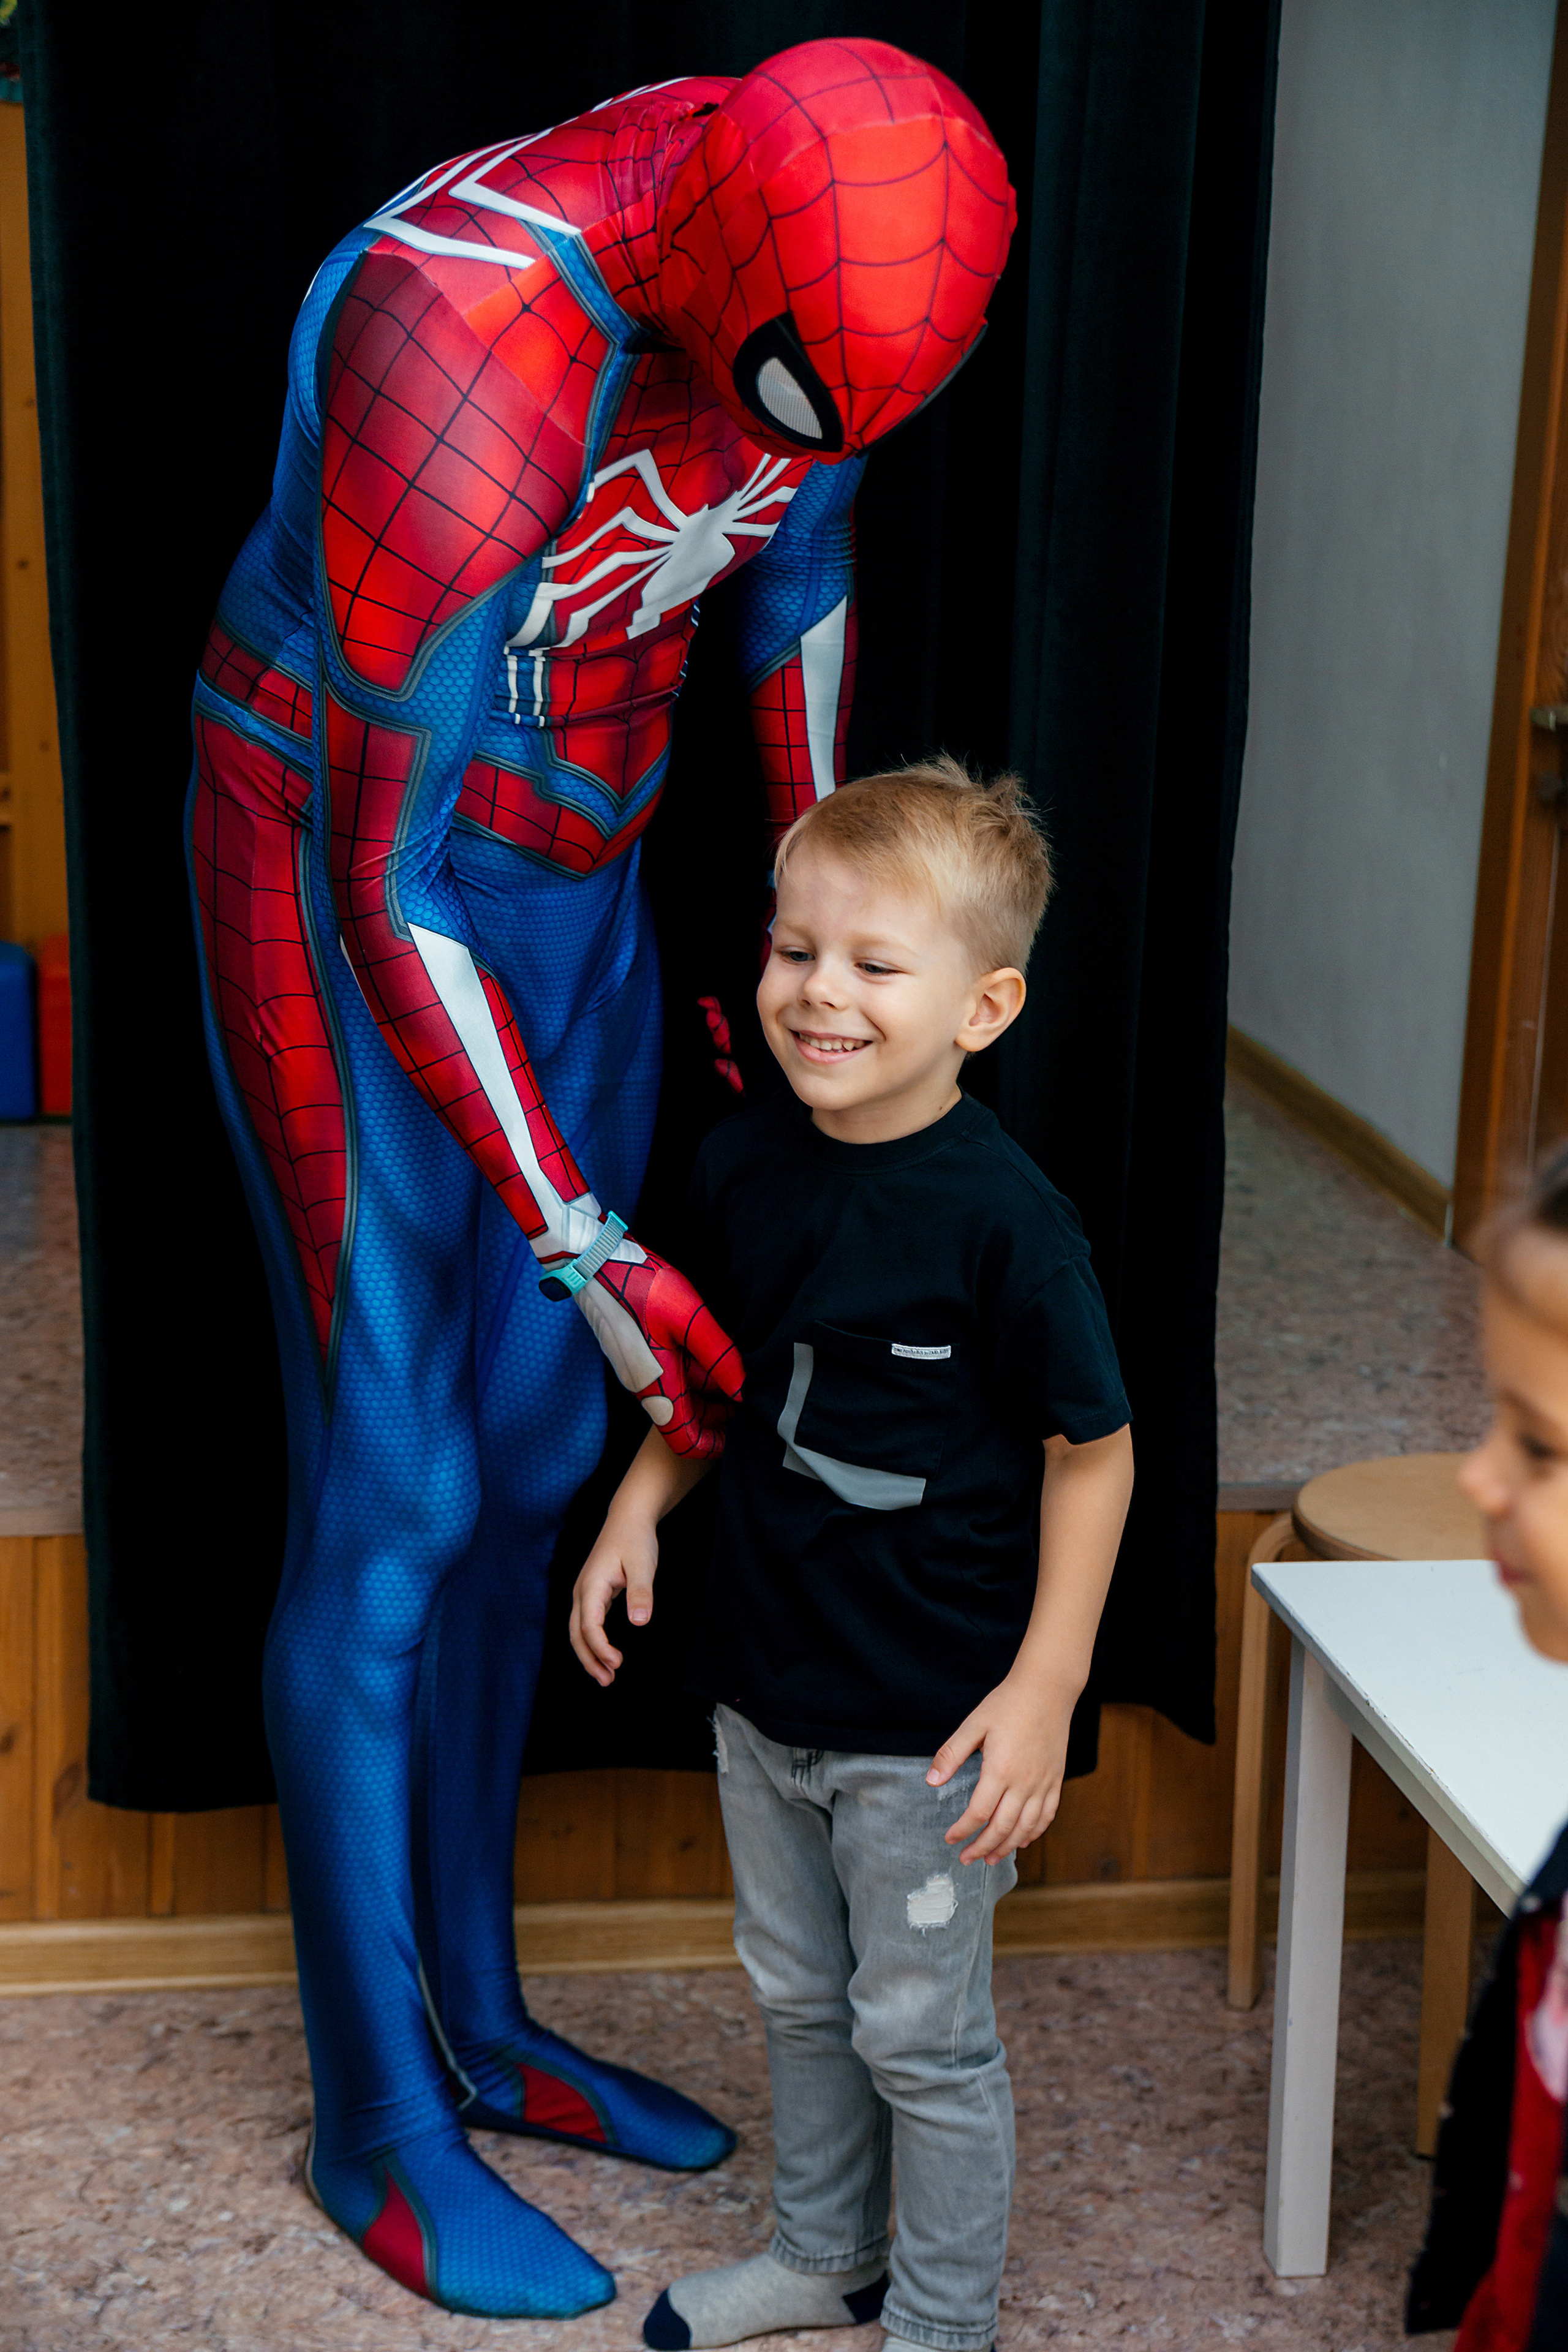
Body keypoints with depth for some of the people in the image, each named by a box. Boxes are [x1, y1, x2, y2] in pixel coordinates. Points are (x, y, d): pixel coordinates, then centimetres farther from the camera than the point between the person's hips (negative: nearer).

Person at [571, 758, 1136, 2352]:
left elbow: (1092, 1449, -14)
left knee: (920, 2032, 10)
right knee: (796, 1995, 23)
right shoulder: (742, 1166, -3)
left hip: (927, 1719, -6)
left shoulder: (999, 1218, -22)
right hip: (762, 1682, 6)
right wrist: (639, 1506, 2)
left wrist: (1043, 1688, -17)